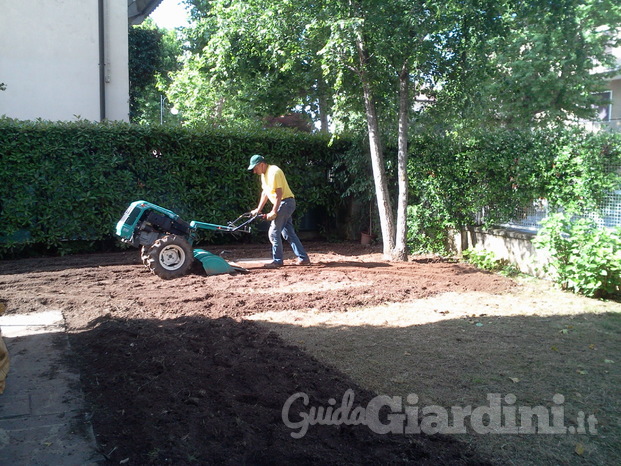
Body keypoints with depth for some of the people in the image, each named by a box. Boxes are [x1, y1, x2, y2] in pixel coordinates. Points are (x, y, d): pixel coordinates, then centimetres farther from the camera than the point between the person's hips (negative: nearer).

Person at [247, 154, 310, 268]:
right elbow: (265, 193, 20)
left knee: (273, 232, -7)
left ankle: (277, 261, 1)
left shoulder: (274, 172, -18)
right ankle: (303, 258, 16)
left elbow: (279, 193, -23)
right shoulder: (264, 174, 13)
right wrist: (258, 209, 18)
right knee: (288, 233, 12)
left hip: (286, 202, -10)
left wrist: (274, 212, -22)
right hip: (283, 204, 10)